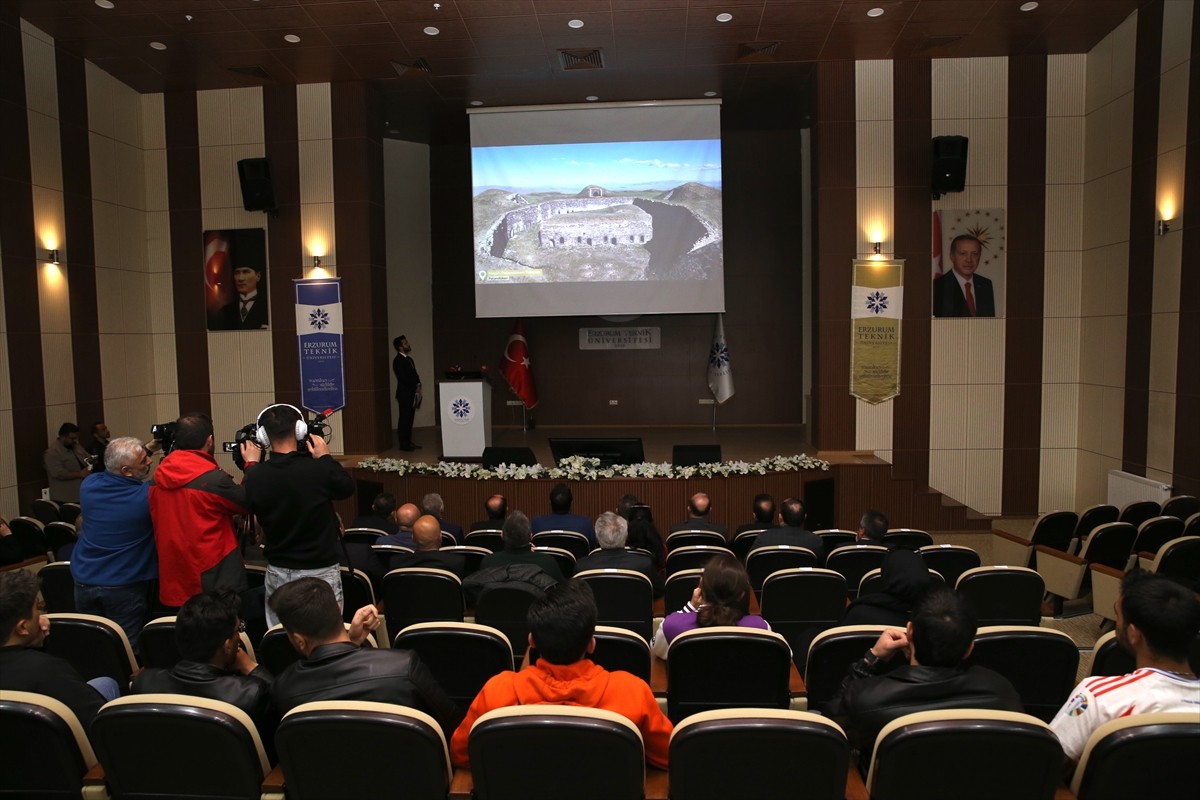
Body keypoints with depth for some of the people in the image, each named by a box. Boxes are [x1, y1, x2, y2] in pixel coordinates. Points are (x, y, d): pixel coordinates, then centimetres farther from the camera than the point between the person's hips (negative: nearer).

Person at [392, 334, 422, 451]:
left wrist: (418, 385, 1)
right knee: (404, 418, -4)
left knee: (410, 418, 12)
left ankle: (408, 441, 18)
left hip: (412, 393, 8)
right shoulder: (398, 360, -12)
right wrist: (416, 387, -12)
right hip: (404, 394, -8)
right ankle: (403, 444, 1)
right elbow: (403, 378, -18)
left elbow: (414, 374, 19)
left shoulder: (409, 359, 16)